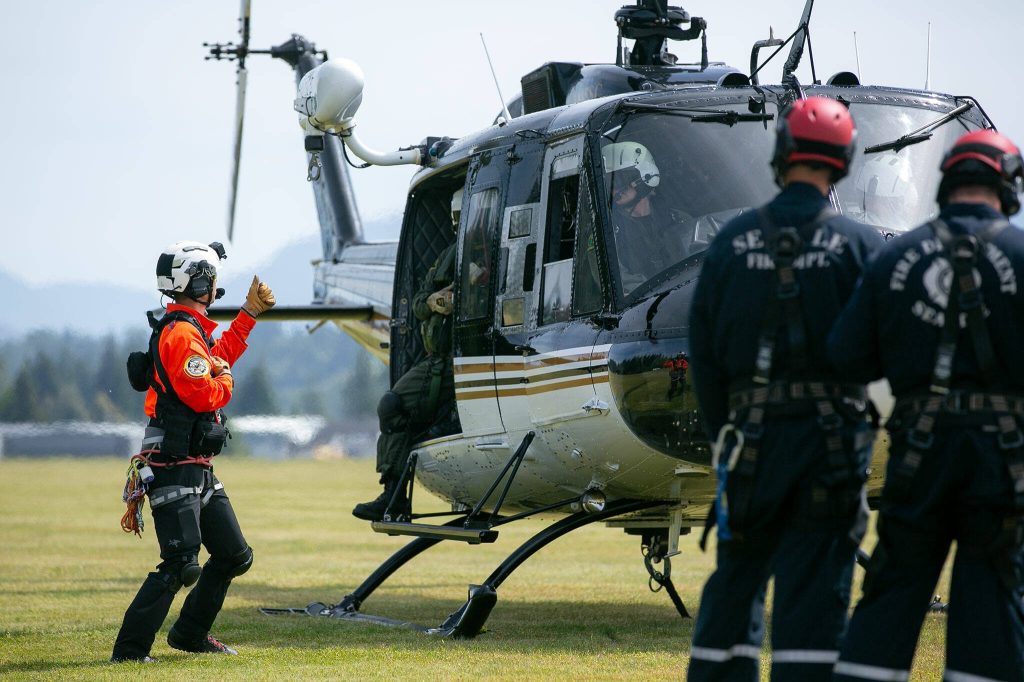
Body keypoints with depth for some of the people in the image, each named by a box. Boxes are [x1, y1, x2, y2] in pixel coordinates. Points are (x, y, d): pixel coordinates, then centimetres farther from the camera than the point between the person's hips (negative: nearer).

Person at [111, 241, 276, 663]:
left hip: (198, 471, 11)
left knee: (234, 556, 16)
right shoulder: (182, 333, -16)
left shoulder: (187, 329, 17)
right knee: (180, 565, -15)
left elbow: (217, 358, 35)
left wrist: (249, 313, 36)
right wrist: (225, 382, -3)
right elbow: (201, 394, -24)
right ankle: (130, 648, -14)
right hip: (176, 470, -11)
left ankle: (190, 634, 27)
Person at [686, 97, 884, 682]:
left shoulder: (733, 240, 3)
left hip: (752, 433, 2)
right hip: (831, 436, -2)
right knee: (814, 589, -2)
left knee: (737, 579, 13)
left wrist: (723, 435, 14)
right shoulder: (859, 244, -4)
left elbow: (703, 350, 6)